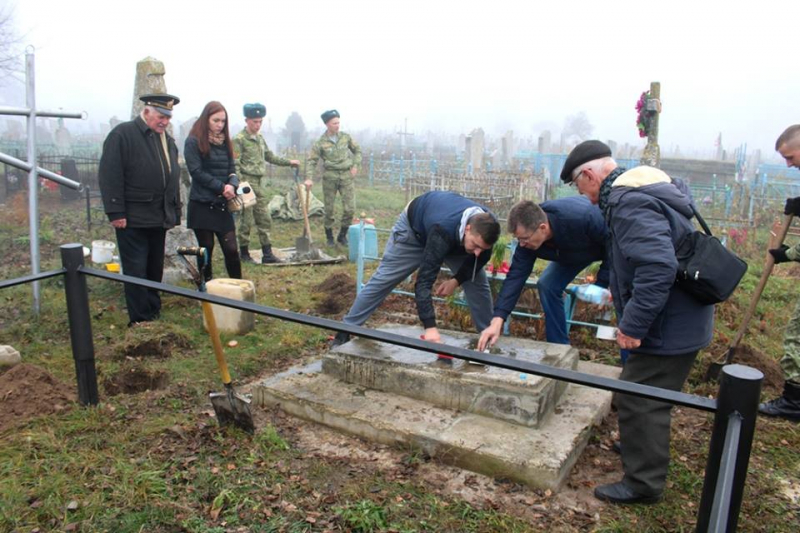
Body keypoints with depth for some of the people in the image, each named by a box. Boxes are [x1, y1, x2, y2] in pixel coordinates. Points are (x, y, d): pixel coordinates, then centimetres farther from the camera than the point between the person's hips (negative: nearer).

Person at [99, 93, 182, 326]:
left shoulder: (168, 140, 14)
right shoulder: (122, 134, -8)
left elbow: (173, 178, 18)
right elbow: (110, 176, -13)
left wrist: (175, 213, 14)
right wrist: (116, 213, -17)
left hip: (159, 219, 7)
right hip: (133, 219, -6)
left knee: (155, 269, 14)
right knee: (136, 270, -1)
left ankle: (154, 314, 26)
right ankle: (140, 321, 7)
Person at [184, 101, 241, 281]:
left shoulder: (225, 142, 12)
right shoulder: (194, 142, -5)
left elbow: (232, 169, 9)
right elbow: (196, 171, -12)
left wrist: (232, 185, -13)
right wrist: (221, 187, -15)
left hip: (223, 204, 4)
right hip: (202, 204, -4)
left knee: (231, 249, -1)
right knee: (206, 250, 4)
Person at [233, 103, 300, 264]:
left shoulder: (260, 138, 13)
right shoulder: (239, 139, -8)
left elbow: (270, 157, 24)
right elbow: (235, 165, -13)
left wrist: (289, 162, 18)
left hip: (261, 184, 7)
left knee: (265, 220, 5)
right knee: (246, 221, 1)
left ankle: (267, 254, 9)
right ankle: (244, 253, 13)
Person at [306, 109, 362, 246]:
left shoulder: (345, 137, 4)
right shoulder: (321, 142, -3)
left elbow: (357, 150, 17)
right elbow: (311, 161, -4)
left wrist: (355, 165, 4)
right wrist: (308, 177, -16)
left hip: (346, 176, 2)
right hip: (330, 177, -2)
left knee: (350, 208, -3)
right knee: (329, 209, 6)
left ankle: (342, 235, 15)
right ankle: (329, 237, 22)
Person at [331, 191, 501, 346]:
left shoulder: (486, 227, -32)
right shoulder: (443, 232, -49)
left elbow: (480, 256, -9)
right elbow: (424, 280, -48)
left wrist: (457, 280, -23)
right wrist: (430, 326, -54)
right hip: (415, 227, -4)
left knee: (477, 281, -5)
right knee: (383, 279, -3)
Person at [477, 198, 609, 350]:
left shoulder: (582, 218, -46)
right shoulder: (527, 235, -29)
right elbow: (516, 275, -30)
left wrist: (602, 284, -30)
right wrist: (497, 320, -38)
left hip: (610, 245, -4)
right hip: (574, 252, 4)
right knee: (547, 285, -11)